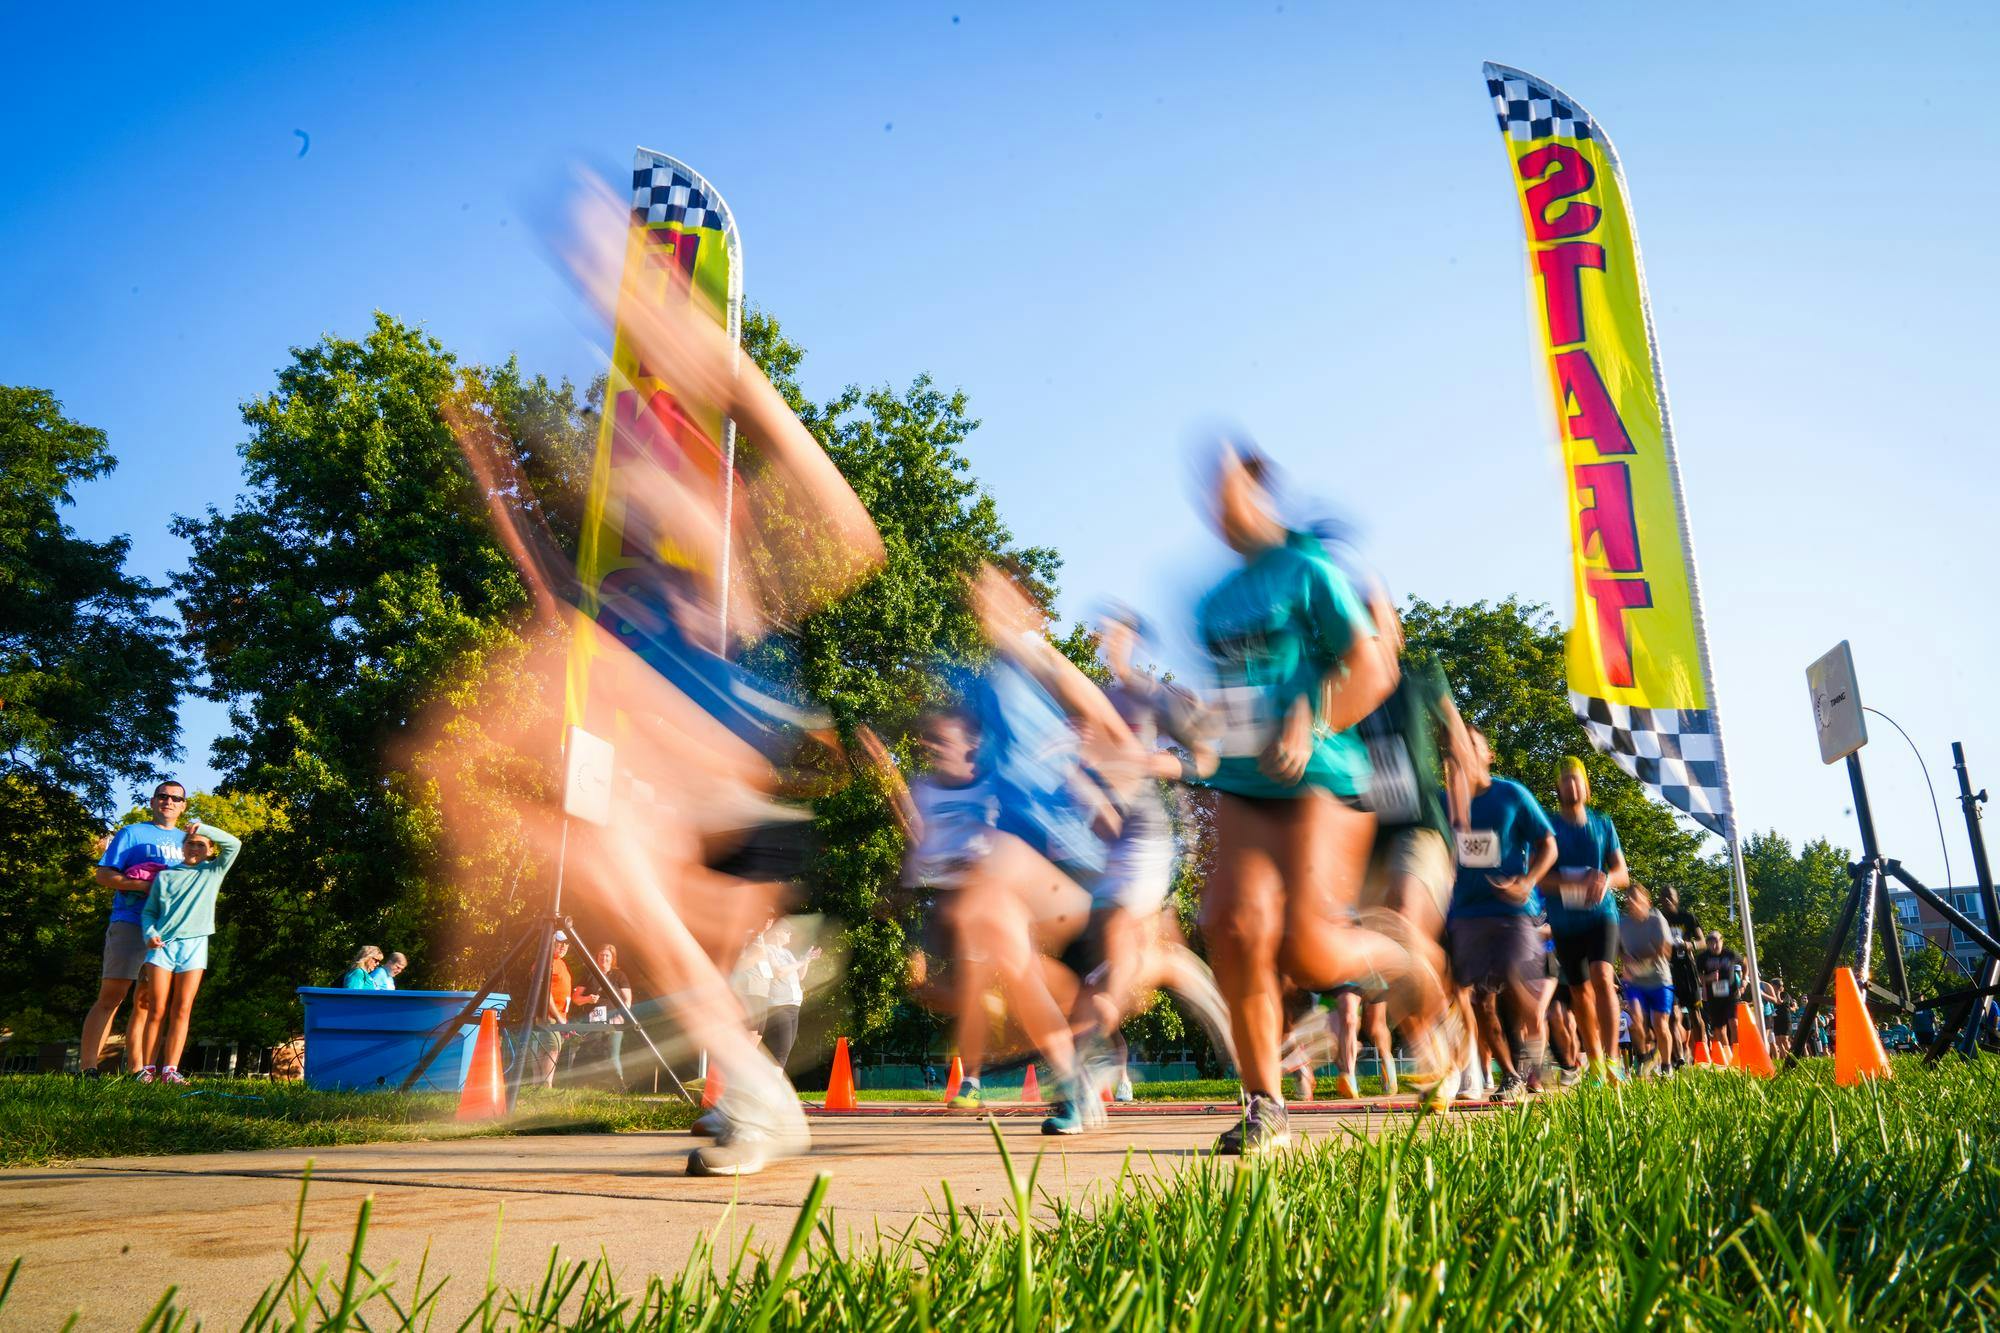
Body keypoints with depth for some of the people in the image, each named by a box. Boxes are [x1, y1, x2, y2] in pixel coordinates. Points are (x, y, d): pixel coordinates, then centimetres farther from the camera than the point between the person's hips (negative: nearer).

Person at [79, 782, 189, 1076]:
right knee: (111, 996, -11)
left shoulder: (187, 839, 21)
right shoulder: (132, 833, 8)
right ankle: (87, 1068, -11)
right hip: (130, 923, -4)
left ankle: (135, 1071, 7)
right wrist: (143, 885, -14)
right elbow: (103, 875, 1)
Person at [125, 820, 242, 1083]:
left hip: (194, 944, 0)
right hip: (162, 943, 1)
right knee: (156, 1010, -2)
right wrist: (150, 934, -4)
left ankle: (170, 1070, -5)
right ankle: (147, 1068, 4)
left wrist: (202, 827, -3)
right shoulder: (165, 876, 14)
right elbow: (149, 911, 13)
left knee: (182, 1010, -4)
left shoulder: (213, 872, 11)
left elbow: (233, 844, 0)